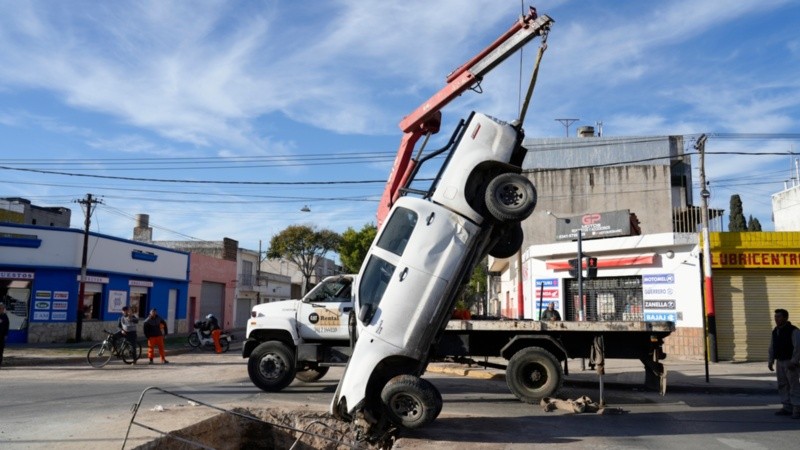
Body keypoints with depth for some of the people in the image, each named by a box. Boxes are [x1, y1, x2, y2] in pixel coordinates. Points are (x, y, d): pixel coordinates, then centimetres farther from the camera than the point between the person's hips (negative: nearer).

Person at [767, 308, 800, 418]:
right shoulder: (775, 331, 10)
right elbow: (772, 347, 15)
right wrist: (771, 361, 9)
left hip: (791, 363, -7)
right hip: (780, 362, 7)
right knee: (783, 385, 9)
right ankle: (787, 408, 16)